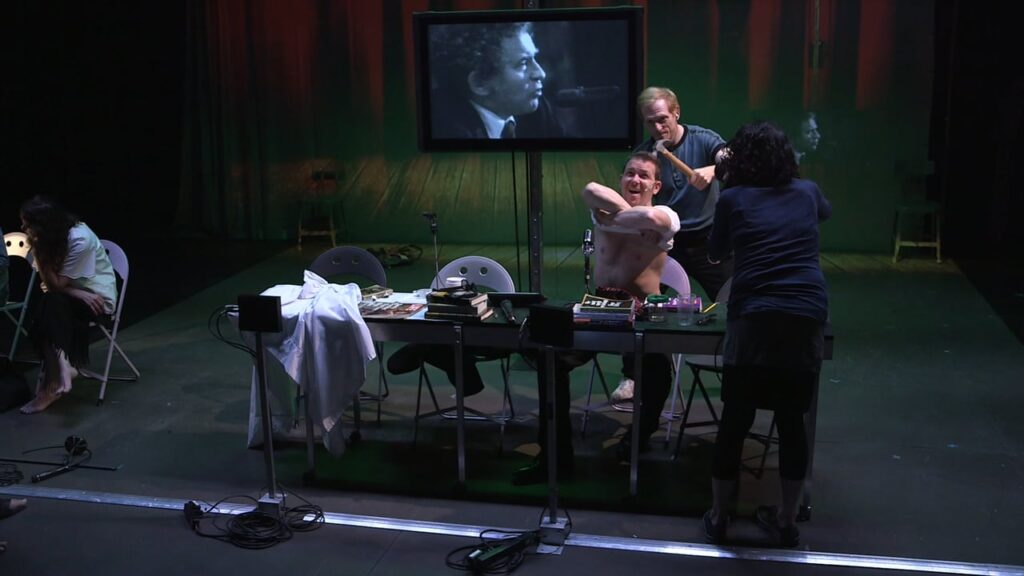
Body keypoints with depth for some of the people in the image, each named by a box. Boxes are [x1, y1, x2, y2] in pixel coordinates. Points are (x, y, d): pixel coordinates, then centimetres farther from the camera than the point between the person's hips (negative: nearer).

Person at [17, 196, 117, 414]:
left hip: (98, 297, -5)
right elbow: (49, 284, -6)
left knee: (50, 304, -33)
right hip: (70, 296, 6)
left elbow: (57, 284, -21)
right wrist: (79, 294, -23)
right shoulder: (48, 238, -4)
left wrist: (39, 250, -24)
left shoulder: (80, 239, -24)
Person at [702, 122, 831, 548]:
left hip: (754, 319, -2)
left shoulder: (732, 199, 8)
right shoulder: (807, 192, 16)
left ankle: (717, 518, 19)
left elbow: (716, 254, 24)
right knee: (792, 421, 12)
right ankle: (786, 521, 23)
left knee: (735, 420, 8)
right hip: (808, 317, 2)